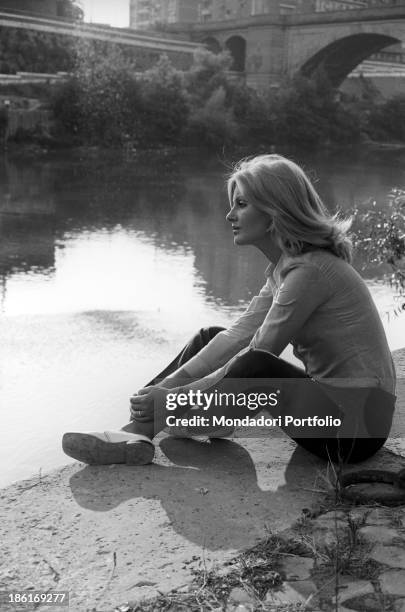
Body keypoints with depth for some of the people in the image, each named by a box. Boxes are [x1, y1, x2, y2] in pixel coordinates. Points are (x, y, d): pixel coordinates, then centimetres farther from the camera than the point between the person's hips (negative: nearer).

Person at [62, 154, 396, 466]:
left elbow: (258, 358, -21)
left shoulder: (310, 270, -21)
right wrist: (169, 384, -9)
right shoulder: (284, 265, 8)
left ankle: (142, 432, -17)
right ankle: (137, 429, -5)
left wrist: (178, 396, -16)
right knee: (210, 337, 5)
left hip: (357, 420, -9)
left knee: (259, 366, -34)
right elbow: (238, 335, 1)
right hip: (329, 397, 9)